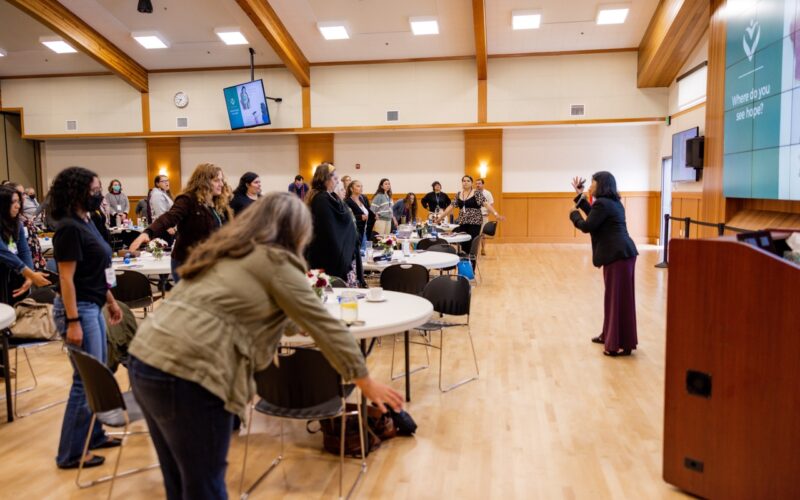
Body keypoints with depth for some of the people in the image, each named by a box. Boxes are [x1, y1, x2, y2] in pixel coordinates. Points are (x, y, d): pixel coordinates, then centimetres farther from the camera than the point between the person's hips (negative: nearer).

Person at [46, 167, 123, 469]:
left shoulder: (86, 223, 10)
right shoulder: (69, 228, -17)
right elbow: (66, 278, -20)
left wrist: (111, 301, 20)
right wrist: (72, 321, -22)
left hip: (93, 307, 9)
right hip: (78, 308, -9)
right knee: (86, 380, -2)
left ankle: (93, 435, 31)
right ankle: (70, 453, 10)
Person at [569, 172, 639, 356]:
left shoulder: (602, 203, -13)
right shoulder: (612, 202, 17)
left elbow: (586, 226, -14)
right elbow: (594, 215, 27)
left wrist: (574, 213, 4)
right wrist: (580, 197, 29)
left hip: (618, 254, -10)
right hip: (620, 252, 10)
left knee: (618, 297, -7)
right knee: (614, 295, 17)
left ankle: (622, 345, -3)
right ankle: (610, 335, 28)